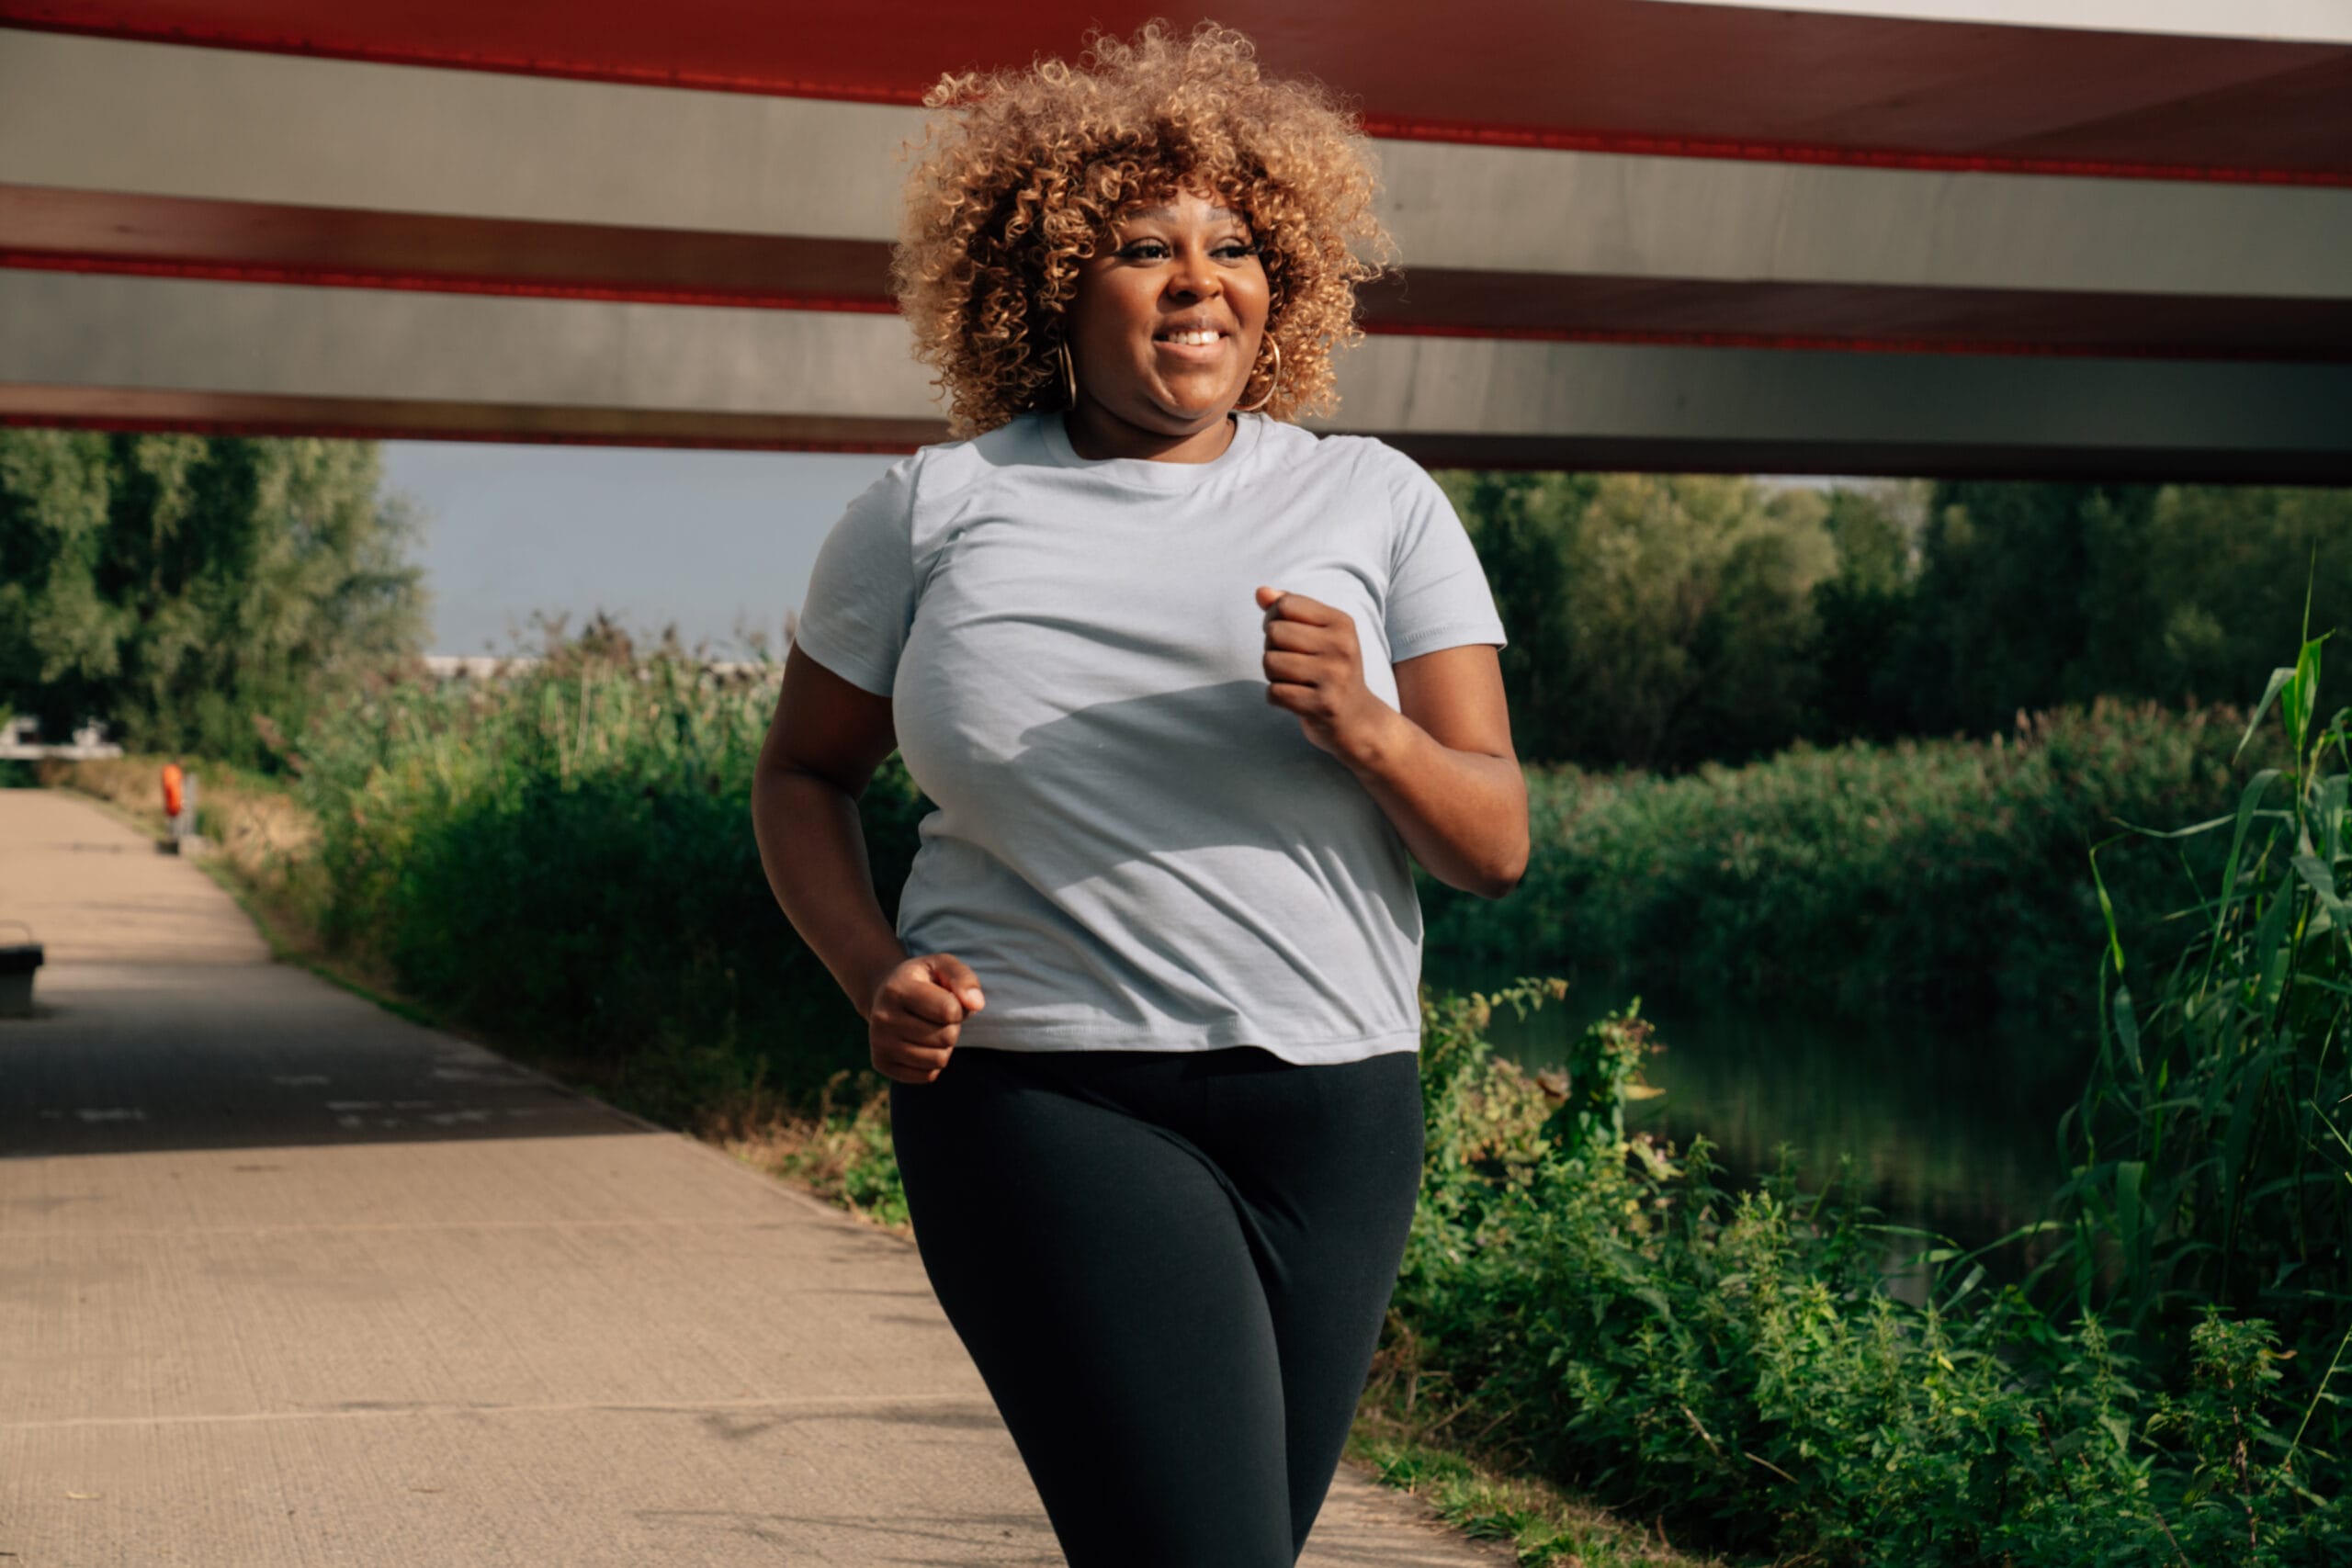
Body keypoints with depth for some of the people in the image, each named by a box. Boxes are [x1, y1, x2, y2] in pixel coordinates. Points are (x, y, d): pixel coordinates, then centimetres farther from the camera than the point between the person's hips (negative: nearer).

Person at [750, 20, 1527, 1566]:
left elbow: (1495, 844, 2)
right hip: (1045, 1102, -3)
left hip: (1332, 1106, 3)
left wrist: (1364, 728, -19)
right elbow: (804, 774, 14)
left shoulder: (1378, 506, 5)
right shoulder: (936, 510, 3)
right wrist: (875, 974, -4)